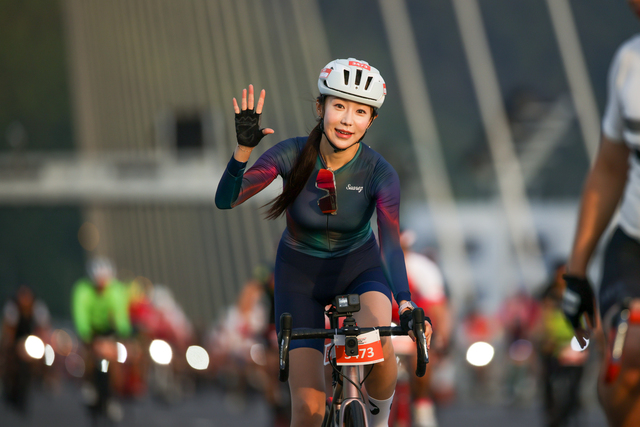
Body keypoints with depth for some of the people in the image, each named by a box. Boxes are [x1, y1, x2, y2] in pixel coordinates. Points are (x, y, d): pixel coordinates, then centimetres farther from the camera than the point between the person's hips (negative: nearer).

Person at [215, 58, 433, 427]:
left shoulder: (379, 173, -23)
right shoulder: (293, 154, -22)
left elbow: (391, 244, -33)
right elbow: (226, 200, -27)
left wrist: (406, 302, -50)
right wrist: (244, 148, -44)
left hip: (359, 267, 0)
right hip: (300, 275, 0)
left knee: (376, 338, -34)